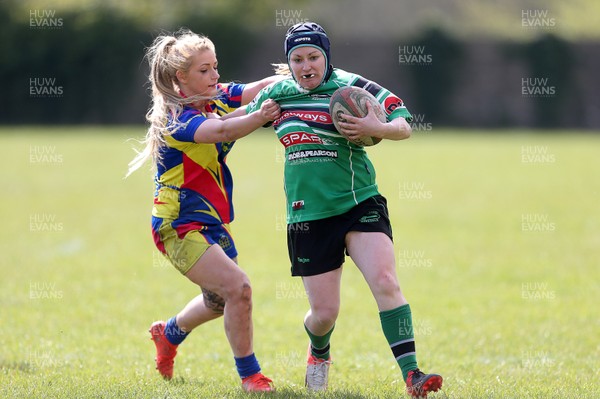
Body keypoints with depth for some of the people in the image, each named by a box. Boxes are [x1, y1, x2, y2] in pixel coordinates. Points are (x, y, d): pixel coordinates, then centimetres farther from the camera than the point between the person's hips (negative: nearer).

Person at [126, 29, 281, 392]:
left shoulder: (216, 98, 1)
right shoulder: (177, 118, -23)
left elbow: (263, 87, -6)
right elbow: (221, 131, -42)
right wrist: (260, 117, -57)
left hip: (213, 221, 9)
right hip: (180, 226, -9)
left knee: (221, 300, 25)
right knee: (237, 287, -22)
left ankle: (169, 334, 53)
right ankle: (250, 376, -7)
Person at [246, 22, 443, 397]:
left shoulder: (351, 87, -5)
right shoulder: (277, 94, 7)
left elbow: (404, 126, -7)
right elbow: (243, 116, 29)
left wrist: (377, 128, -25)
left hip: (360, 204, -2)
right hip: (308, 215, 2)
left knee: (386, 282, -22)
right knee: (324, 313, 2)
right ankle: (319, 354, 38)